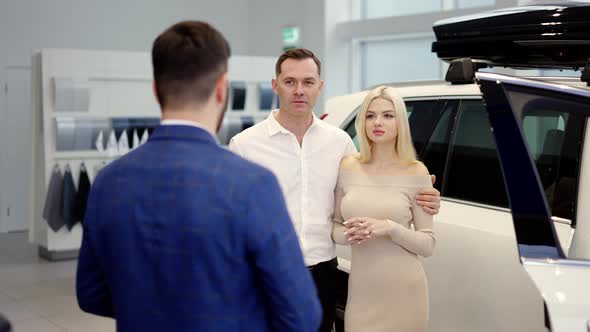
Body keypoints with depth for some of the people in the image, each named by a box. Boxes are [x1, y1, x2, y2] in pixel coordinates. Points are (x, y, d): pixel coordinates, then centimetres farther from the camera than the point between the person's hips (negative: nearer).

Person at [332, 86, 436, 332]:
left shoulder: (416, 173, -6)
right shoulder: (347, 167, 2)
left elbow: (428, 244, -5)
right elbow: (334, 226, 9)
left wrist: (389, 228, -20)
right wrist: (349, 234, -12)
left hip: (403, 292, -2)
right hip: (361, 289, 2)